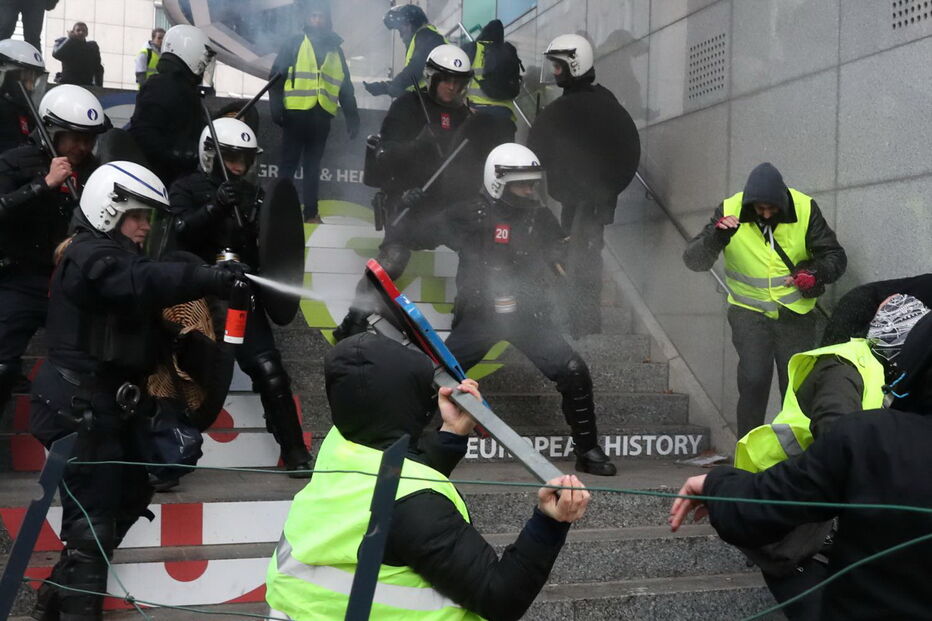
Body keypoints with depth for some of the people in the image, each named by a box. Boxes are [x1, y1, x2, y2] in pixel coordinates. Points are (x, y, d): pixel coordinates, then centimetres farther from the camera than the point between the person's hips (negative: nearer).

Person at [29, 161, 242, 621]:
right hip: (79, 409, -11)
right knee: (92, 515, -8)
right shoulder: (91, 257, -16)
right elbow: (147, 282, -37)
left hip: (101, 406, 11)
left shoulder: (113, 256, 18)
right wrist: (216, 280, -45)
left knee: (130, 496, 18)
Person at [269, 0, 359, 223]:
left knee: (313, 165, 9)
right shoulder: (294, 44, 5)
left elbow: (345, 87, 16)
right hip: (296, 113, -3)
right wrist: (276, 107, -13)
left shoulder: (336, 49, 15)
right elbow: (276, 76, -1)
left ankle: (311, 213, 13)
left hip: (321, 116, 3)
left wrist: (352, 117, 9)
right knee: (289, 164, 1)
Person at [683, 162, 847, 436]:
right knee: (753, 380, -16)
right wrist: (717, 237, -37)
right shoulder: (729, 210, -13)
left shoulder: (805, 208, -11)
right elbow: (693, 260, -17)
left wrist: (816, 272, -28)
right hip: (749, 310, -1)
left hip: (796, 313, 1)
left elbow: (836, 257, -6)